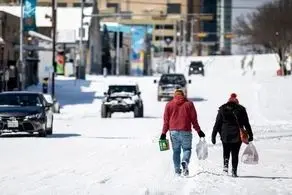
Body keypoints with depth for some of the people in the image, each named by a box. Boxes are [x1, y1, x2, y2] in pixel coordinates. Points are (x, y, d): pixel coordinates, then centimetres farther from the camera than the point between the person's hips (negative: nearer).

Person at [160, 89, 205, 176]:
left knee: (176, 150, 10)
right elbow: (194, 119, 4)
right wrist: (198, 131, 10)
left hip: (173, 131, 2)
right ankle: (185, 162, -24)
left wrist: (164, 133, 10)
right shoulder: (189, 104, 5)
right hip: (185, 131, -2)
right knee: (187, 149, 5)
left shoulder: (169, 104, 9)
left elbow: (166, 120, 7)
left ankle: (177, 169, 5)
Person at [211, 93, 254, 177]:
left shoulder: (222, 110, 3)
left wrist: (213, 135, 3)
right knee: (235, 154, 7)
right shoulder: (241, 110, 2)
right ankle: (234, 171, 1)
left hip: (225, 135, 0)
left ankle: (225, 164, -9)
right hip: (237, 135, 0)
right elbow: (246, 124, 3)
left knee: (226, 152, 15)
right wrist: (250, 135, 8)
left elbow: (217, 124, 0)